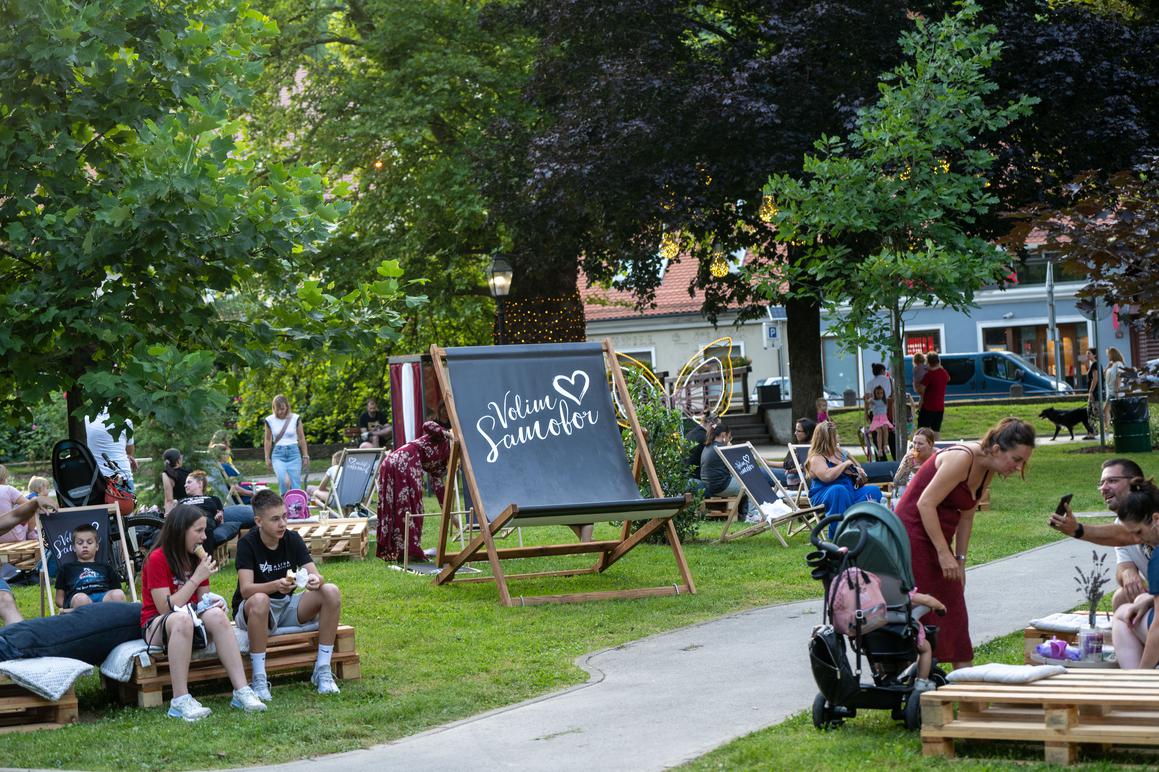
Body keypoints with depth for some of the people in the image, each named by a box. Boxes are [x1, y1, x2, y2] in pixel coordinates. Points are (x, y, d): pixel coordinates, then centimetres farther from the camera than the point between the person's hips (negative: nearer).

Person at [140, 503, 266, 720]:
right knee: (181, 618, -40)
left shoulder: (198, 558, 10)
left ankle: (241, 691, -37)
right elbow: (166, 608, -18)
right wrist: (196, 578, -17)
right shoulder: (157, 559, -12)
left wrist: (211, 602, -11)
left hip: (194, 623, 5)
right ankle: (180, 701, -44)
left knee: (216, 614, -29)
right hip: (156, 626, -5)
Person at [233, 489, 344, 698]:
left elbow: (317, 576, -10)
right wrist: (276, 585, -45)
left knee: (331, 592, -19)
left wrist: (315, 581, -36)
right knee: (260, 600, -40)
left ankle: (323, 670, -15)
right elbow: (245, 590, -26)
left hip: (287, 606, 5)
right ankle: (259, 679, -30)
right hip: (251, 610, -5)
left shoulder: (292, 539, -3)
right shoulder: (248, 543, -15)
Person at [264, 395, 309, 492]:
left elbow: (301, 438, 7)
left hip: (293, 452, 1)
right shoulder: (270, 420, 1)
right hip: (278, 454, -1)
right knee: (284, 481, -25)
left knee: (295, 485, -4)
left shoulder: (295, 418, 0)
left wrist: (305, 456, 7)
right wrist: (267, 458, 11)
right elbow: (268, 440, 11)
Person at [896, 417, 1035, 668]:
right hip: (914, 533, -10)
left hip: (937, 537, 10)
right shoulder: (962, 459, -21)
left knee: (954, 613, 8)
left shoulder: (987, 470, 7)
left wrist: (960, 561, 10)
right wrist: (944, 553, -23)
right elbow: (925, 503, -23)